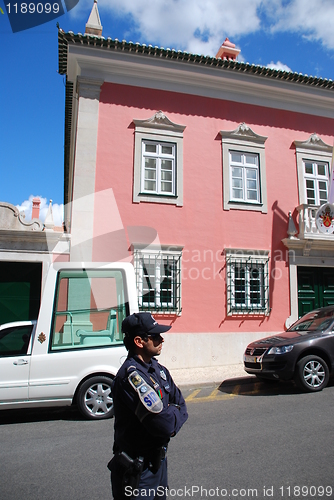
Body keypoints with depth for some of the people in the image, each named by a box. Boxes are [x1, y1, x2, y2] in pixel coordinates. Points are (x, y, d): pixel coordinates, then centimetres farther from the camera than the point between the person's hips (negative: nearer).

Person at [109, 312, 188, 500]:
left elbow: (181, 405, 7)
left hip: (158, 461, 8)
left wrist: (171, 418, -14)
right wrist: (174, 414, -10)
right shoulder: (132, 376, -29)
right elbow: (164, 424, -32)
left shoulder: (158, 369, 1)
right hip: (137, 471, -8)